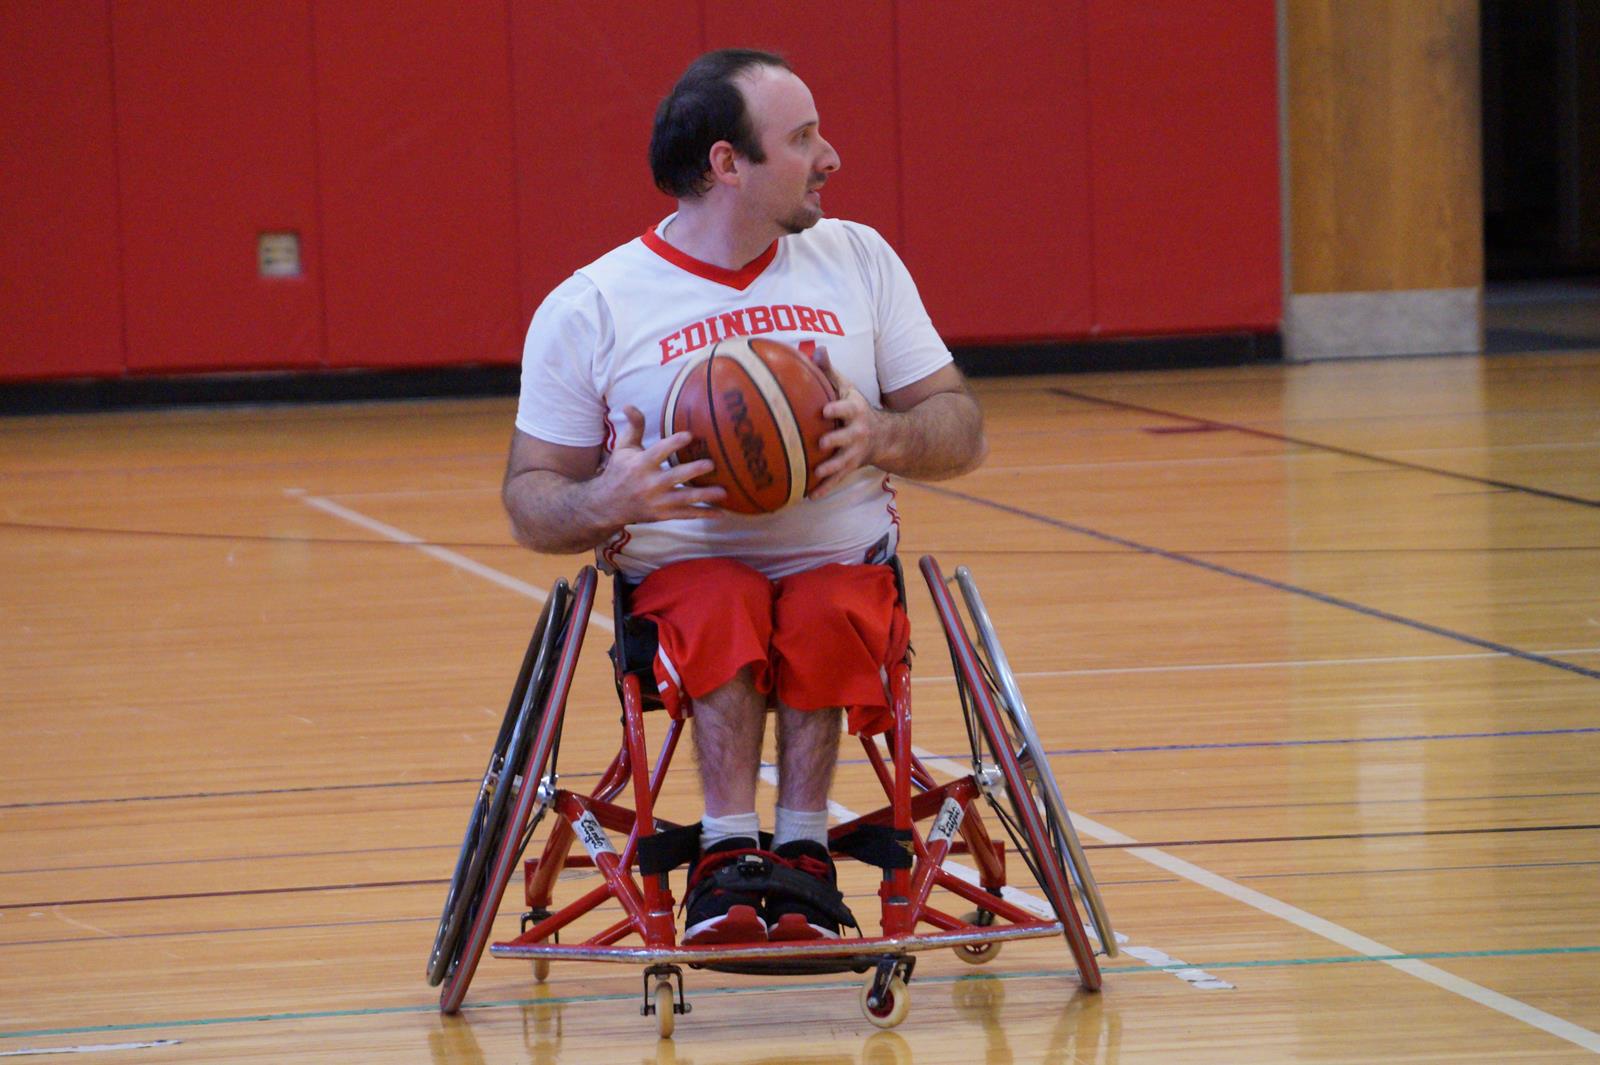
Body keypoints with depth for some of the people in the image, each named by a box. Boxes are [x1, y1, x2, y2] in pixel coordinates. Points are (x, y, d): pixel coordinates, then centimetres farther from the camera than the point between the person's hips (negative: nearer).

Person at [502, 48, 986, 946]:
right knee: (724, 606, -36)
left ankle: (801, 848, -33)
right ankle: (733, 851, -42)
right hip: (680, 570, -2)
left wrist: (882, 436, -13)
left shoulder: (858, 259, 11)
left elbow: (964, 435, 10)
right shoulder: (588, 309, 2)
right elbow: (531, 503, 4)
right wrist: (608, 502, -20)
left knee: (827, 613, -34)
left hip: (845, 564, 2)